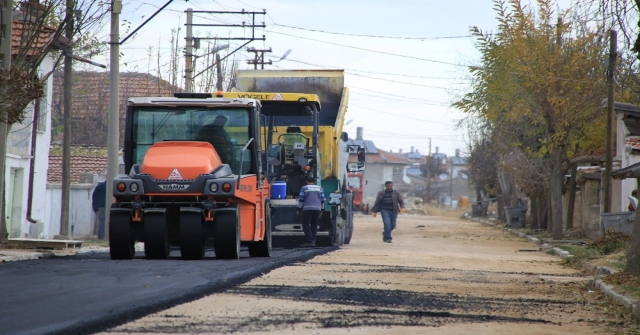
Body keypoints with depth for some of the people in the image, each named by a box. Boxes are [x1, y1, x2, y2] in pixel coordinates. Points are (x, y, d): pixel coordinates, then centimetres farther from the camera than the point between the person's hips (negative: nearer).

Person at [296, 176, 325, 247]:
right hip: (317, 209, 4)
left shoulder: (304, 188, 1)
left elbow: (301, 199, -3)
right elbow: (322, 200, 14)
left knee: (306, 225, -2)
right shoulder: (320, 189, 13)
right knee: (314, 225, 11)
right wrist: (321, 210, 21)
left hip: (307, 209, -4)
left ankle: (309, 241, -14)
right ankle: (313, 241, 9)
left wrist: (299, 209, 5)